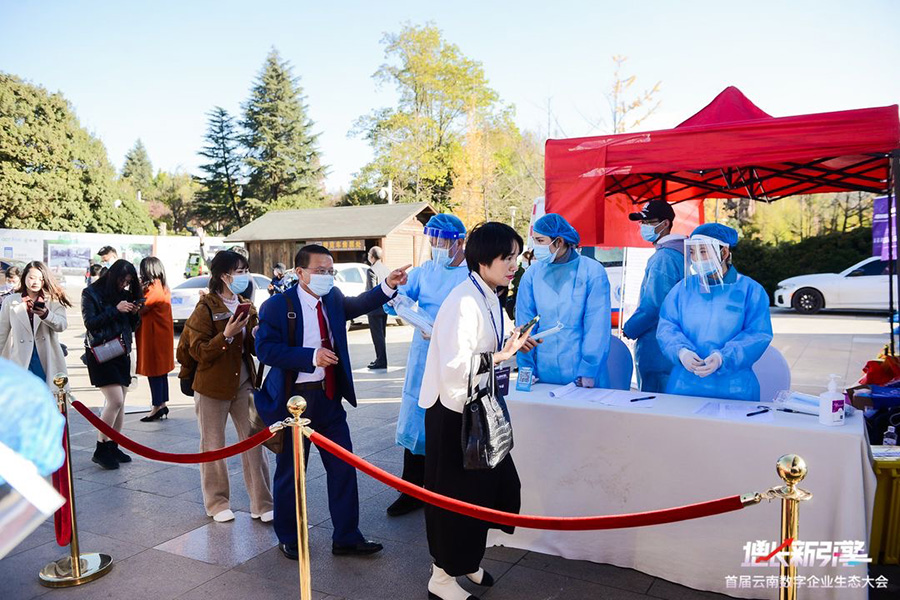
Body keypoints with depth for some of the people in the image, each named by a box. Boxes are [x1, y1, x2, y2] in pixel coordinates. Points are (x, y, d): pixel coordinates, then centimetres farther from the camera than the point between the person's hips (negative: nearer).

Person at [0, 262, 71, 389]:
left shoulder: (53, 300, 6)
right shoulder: (11, 301, 9)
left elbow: (62, 325, -8)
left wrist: (45, 314, -27)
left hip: (47, 359, -1)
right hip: (20, 359, 1)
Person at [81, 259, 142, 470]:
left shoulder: (124, 294, 13)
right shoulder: (91, 293, -4)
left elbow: (132, 326, 16)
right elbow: (90, 322, -13)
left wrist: (134, 313, -3)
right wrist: (115, 310, -19)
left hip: (121, 352, 6)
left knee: (119, 402, 6)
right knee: (115, 400, -14)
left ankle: (113, 447, 16)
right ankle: (100, 450, -2)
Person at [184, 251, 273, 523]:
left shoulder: (247, 306, 8)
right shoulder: (206, 308, -10)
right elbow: (199, 352, -14)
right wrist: (227, 335, -26)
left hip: (243, 385, 5)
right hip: (212, 388, -5)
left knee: (254, 442, 3)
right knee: (213, 447, 8)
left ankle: (261, 505, 11)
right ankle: (217, 503, 25)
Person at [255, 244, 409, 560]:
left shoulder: (333, 299, 7)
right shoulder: (278, 305, -11)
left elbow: (358, 305, -7)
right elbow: (265, 349, -18)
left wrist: (388, 285, -22)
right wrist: (311, 356, -26)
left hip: (330, 396, 5)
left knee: (343, 467, 9)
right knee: (290, 471, 10)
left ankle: (346, 537, 24)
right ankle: (288, 539, 31)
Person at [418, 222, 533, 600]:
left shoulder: (490, 297, 6)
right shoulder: (464, 302, -24)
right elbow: (455, 366, -29)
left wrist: (510, 346, 0)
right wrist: (499, 356, -27)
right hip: (453, 412, -9)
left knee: (495, 486, 16)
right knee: (456, 495, 5)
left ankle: (465, 559, 38)